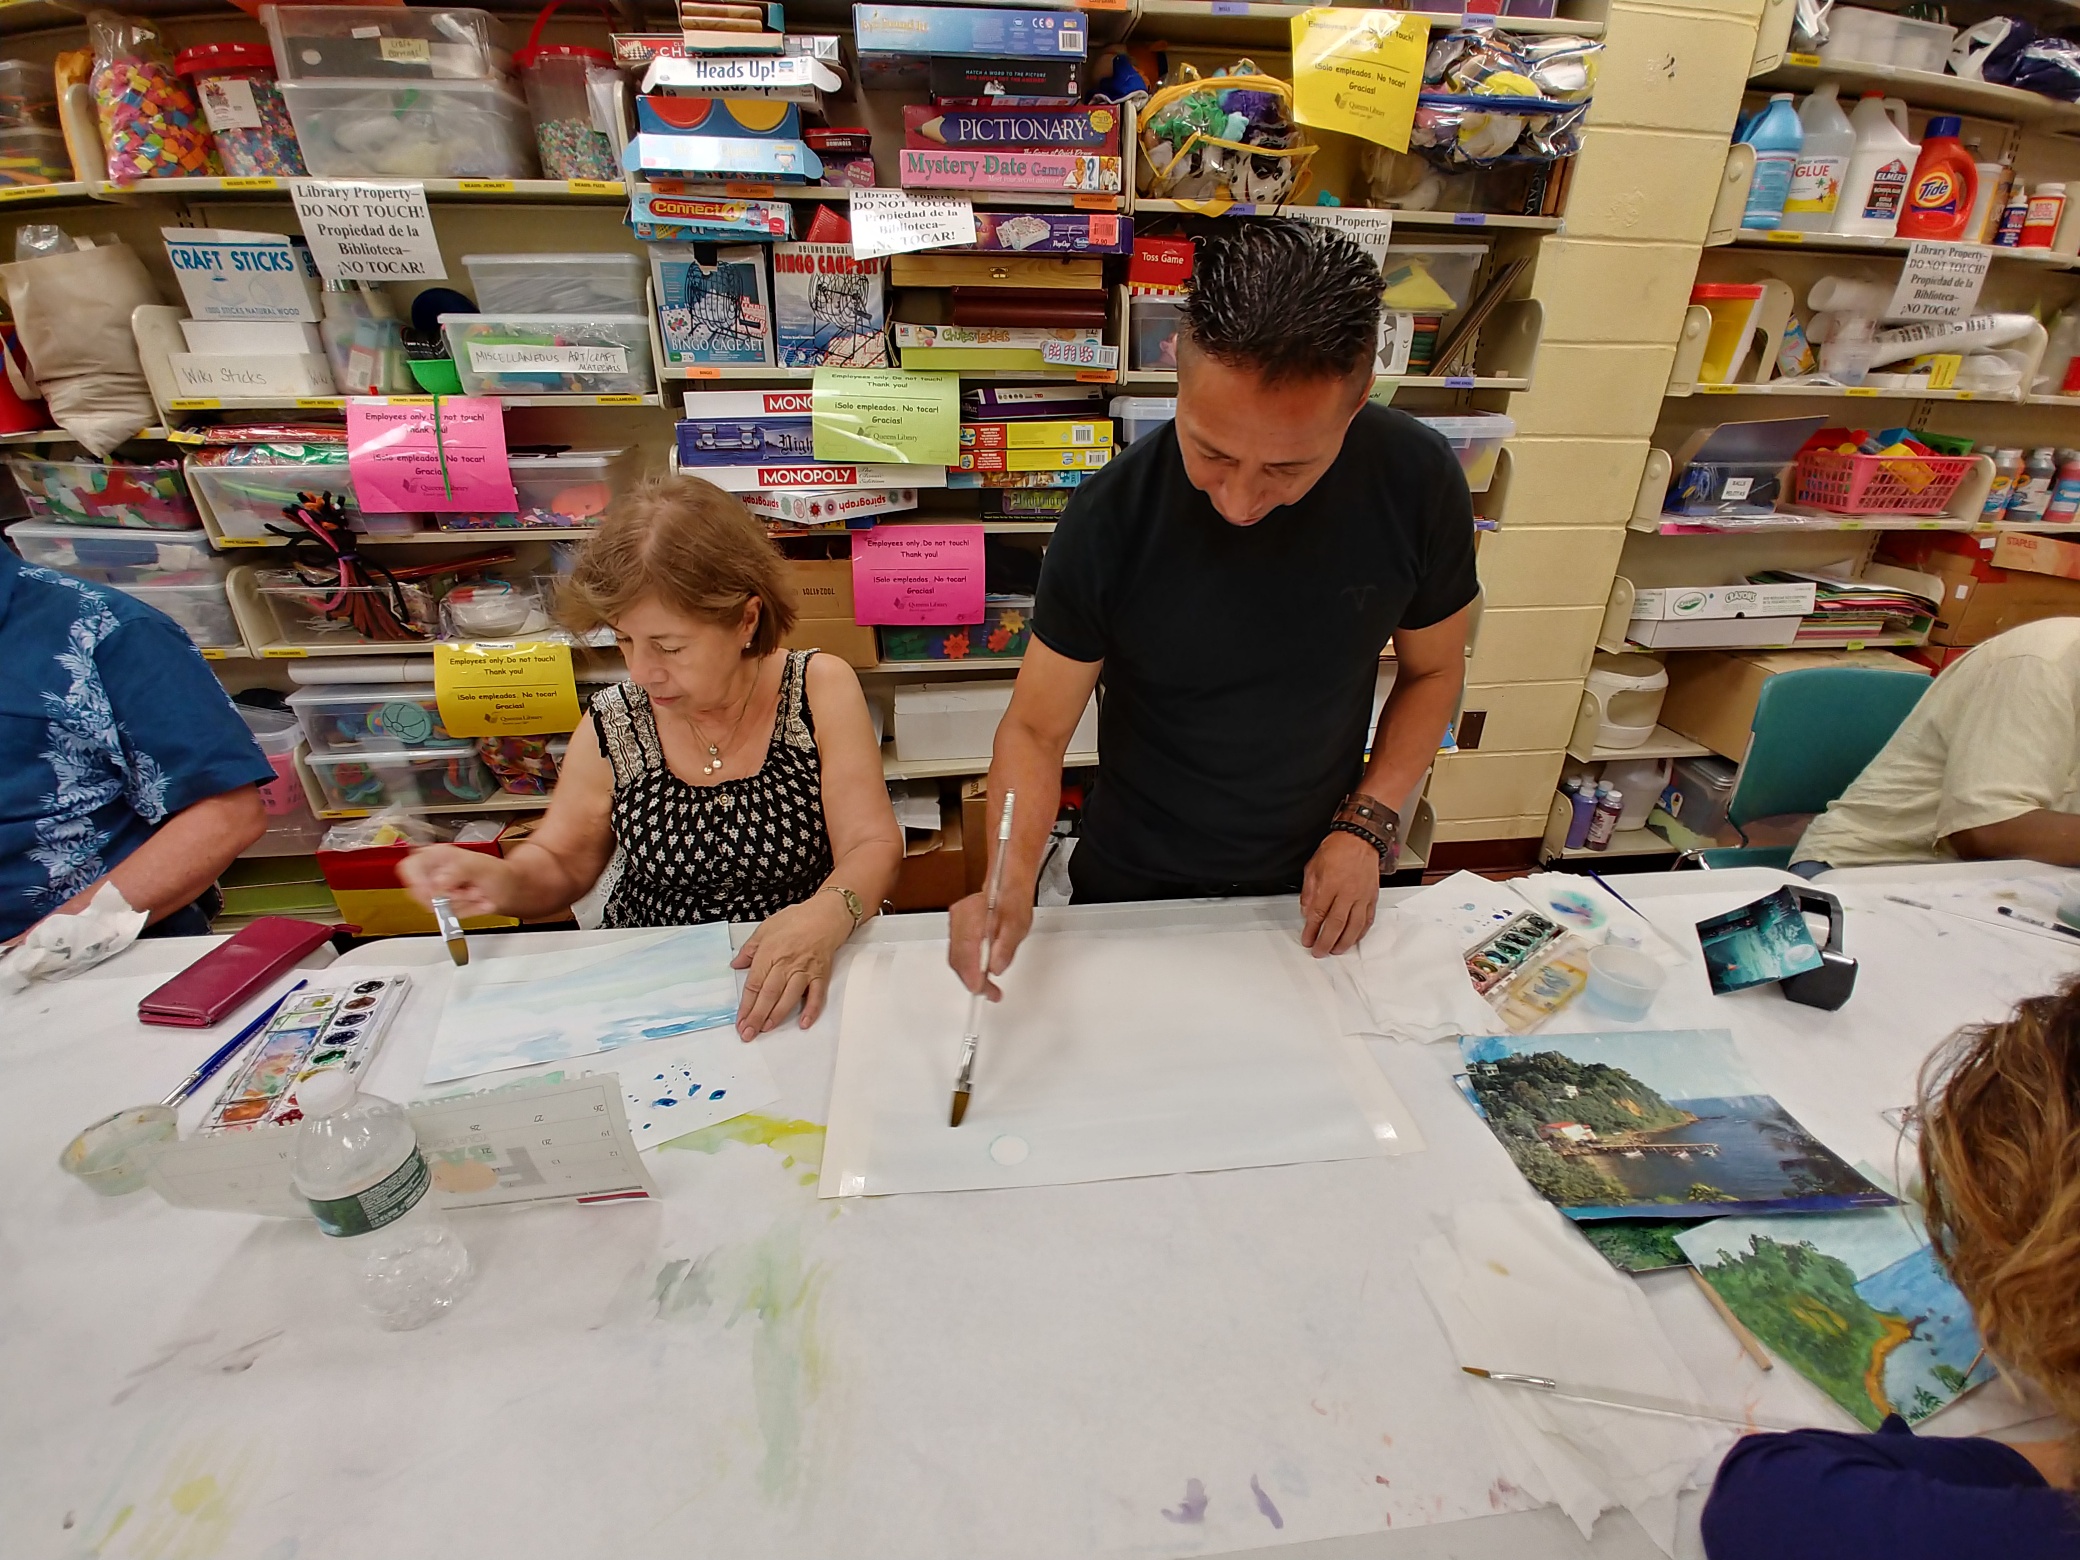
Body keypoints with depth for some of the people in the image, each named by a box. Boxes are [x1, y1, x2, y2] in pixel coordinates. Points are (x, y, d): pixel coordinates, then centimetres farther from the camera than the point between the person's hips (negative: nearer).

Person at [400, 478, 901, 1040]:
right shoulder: (612, 725, -2)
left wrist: (826, 914, -31)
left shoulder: (821, 688, -8)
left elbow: (872, 846, -10)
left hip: (801, 994, -2)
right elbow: (560, 862, 12)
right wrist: (498, 880, -10)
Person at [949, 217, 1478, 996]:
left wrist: (1369, 825, -12)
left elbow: (1433, 671, -1)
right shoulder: (1113, 515, -23)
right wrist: (1012, 878, -32)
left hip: (1308, 889, 2)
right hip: (1134, 892, -1)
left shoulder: (1417, 481, -17)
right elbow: (1036, 729, -16)